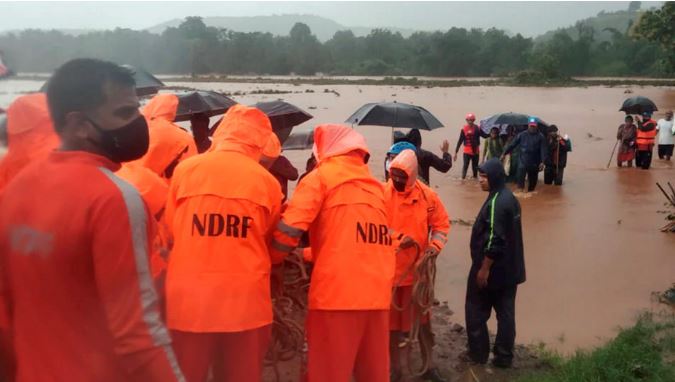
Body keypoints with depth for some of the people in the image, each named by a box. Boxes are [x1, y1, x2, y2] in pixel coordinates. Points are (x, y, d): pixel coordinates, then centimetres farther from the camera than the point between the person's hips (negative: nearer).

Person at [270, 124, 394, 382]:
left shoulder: (321, 176, 3)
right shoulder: (374, 185, 20)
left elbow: (290, 228, -8)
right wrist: (307, 255, 30)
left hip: (335, 292, -6)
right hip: (377, 295, 6)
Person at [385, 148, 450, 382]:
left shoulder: (427, 196, -3)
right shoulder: (382, 194, -10)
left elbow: (441, 224, 4)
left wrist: (435, 245, -13)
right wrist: (397, 238, -21)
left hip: (418, 268, 2)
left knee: (423, 318, 15)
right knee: (392, 319, 12)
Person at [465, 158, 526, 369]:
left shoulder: (495, 202, -21)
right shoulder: (510, 198, 9)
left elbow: (494, 240, -25)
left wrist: (484, 268, -18)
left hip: (493, 269, -9)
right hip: (510, 268, 9)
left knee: (475, 311, 6)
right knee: (506, 313, 11)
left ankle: (479, 353, 15)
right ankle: (504, 356, 18)